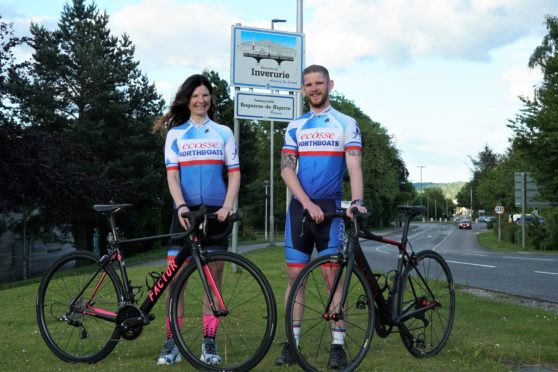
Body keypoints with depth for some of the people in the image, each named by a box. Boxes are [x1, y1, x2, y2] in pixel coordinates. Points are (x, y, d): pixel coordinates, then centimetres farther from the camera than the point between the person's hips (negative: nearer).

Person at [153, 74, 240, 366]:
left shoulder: (223, 133, 10)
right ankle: (172, 343, 2)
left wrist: (227, 206, -9)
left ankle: (209, 343, 8)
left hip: (215, 212, 1)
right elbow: (172, 174, 0)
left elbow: (234, 173, 6)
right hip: (185, 213, 0)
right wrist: (181, 206, -17)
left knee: (213, 278, 2)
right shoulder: (175, 134, 9)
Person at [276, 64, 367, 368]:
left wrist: (356, 201, -24)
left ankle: (337, 345, 0)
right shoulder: (295, 127, 10)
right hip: (299, 207, 3)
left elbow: (354, 166, -7)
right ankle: (292, 341, 10)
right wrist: (308, 203, -14)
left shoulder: (346, 124, 3)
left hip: (331, 207, -3)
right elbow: (286, 170, 0)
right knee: (295, 274, 3)